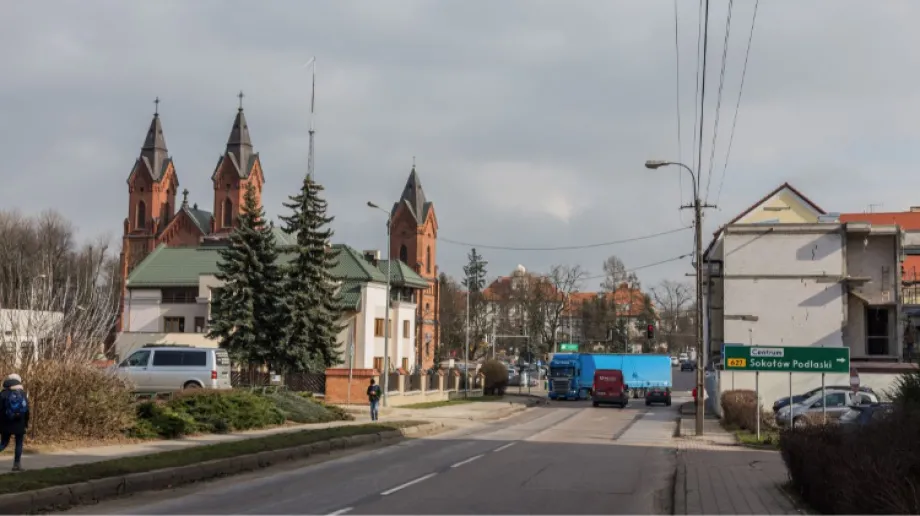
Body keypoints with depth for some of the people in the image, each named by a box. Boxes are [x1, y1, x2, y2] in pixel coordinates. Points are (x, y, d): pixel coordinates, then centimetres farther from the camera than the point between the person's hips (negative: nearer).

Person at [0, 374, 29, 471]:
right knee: (19, 444, 7)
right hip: (19, 424, 0)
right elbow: (26, 410, 3)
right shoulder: (23, 394, 2)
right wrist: (26, 424, 11)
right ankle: (17, 464, 2)